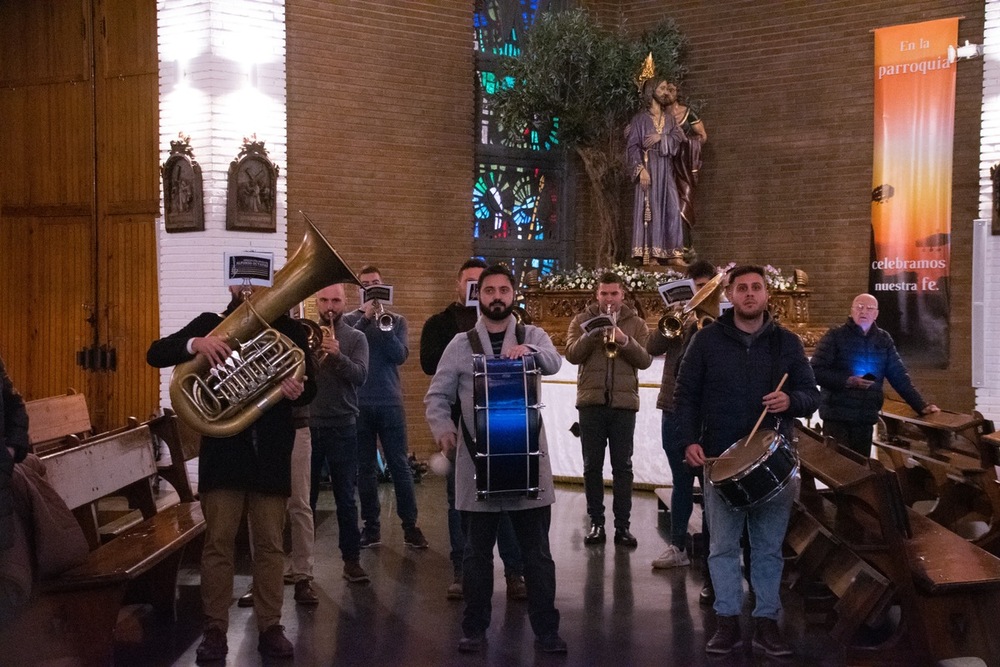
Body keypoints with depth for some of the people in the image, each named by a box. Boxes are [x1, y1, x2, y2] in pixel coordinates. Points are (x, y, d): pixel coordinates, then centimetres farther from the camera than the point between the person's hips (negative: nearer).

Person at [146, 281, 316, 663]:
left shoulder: (288, 329, 6)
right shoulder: (210, 325, 4)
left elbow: (309, 386, 6)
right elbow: (155, 354, -5)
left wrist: (297, 390, -18)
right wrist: (194, 343, -25)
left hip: (271, 451, 1)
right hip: (223, 449, 0)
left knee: (269, 544, 5)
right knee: (218, 543, 3)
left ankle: (270, 627, 13)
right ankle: (215, 630, 11)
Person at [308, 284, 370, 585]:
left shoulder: (355, 338, 1)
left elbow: (360, 375, -14)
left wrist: (337, 355, -29)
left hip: (342, 427, -1)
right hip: (307, 424, 2)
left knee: (345, 497, 3)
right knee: (305, 496, 10)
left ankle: (351, 559, 10)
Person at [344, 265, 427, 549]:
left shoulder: (396, 320, 8)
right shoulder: (349, 319, 7)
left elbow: (401, 355, -7)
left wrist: (384, 327, -19)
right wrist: (365, 320, -17)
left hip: (390, 402, 0)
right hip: (359, 404, 0)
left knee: (400, 465, 0)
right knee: (365, 467, 5)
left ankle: (410, 525, 5)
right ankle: (371, 525, 12)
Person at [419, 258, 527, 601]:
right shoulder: (440, 323, 8)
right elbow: (429, 363, -8)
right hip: (458, 419, 0)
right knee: (459, 497, 6)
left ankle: (515, 572, 5)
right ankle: (461, 571, 15)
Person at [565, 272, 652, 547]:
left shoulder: (636, 323, 9)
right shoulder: (582, 320, 8)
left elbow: (645, 360, -3)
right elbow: (572, 354, -5)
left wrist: (624, 340, -18)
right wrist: (592, 334, -19)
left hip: (624, 402, 0)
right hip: (591, 401, 0)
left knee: (622, 466, 2)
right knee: (592, 465, 4)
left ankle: (622, 525, 6)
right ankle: (596, 523, 11)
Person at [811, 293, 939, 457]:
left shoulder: (883, 340, 8)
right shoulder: (835, 336, -5)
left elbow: (899, 376, 11)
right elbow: (816, 371, -9)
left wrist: (921, 405, 6)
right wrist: (847, 381, -18)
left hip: (866, 418, 4)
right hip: (837, 416, -4)